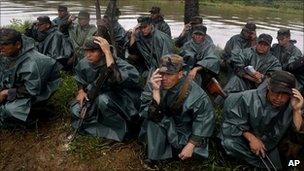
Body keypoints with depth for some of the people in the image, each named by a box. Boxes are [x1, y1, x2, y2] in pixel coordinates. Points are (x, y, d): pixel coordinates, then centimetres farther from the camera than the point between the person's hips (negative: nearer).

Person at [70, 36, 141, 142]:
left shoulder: (116, 63, -25)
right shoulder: (84, 63, -7)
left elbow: (113, 77, -48)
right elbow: (80, 79, 14)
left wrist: (108, 51, -43)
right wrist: (81, 91, -5)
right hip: (94, 96, 6)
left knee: (103, 100, -37)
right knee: (76, 110, -15)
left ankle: (121, 129, -16)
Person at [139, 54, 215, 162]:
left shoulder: (194, 93, -22)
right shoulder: (153, 84, -19)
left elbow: (205, 119, -14)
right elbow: (151, 115, -26)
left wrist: (191, 145, -19)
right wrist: (155, 91, -39)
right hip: (161, 131, 0)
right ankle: (155, 153, -6)